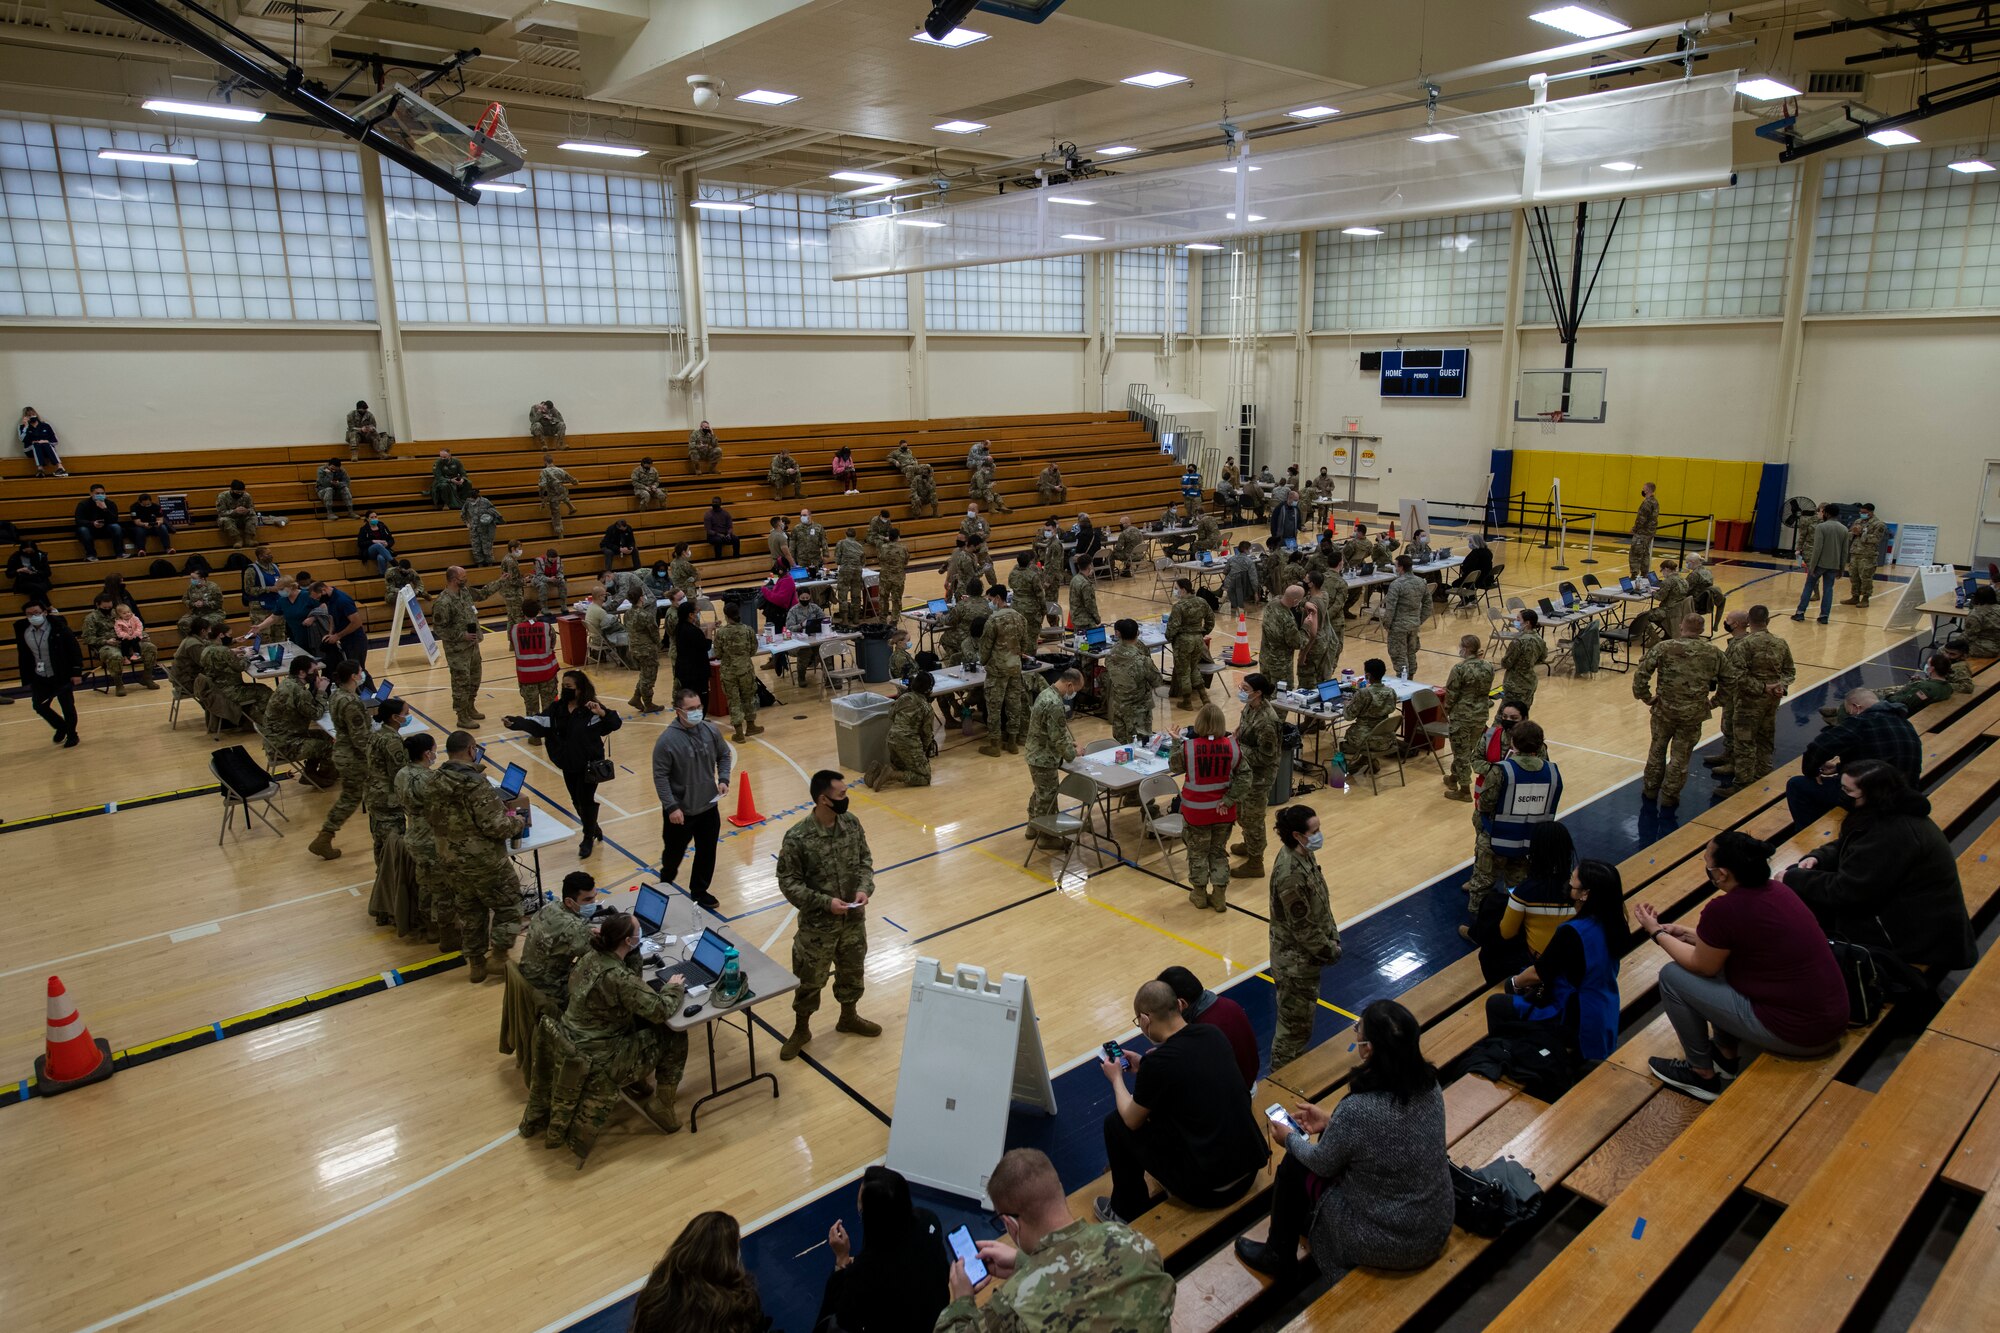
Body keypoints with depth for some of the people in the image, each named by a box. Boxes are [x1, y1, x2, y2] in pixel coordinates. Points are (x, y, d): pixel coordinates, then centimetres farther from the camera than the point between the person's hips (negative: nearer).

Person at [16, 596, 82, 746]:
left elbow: (75, 650, -14)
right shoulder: (23, 630, -4)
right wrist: (26, 676, 8)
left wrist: (77, 672, -17)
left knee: (67, 706, 5)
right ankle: (61, 727, 36)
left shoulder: (59, 627, -17)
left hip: (62, 676, -5)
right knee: (40, 706, 11)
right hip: (38, 678, 5)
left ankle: (72, 735, 25)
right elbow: (22, 654, 8)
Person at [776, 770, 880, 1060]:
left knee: (853, 971, 23)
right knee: (810, 980, 13)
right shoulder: (797, 838, -24)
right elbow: (788, 882, -17)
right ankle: (801, 1029, 37)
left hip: (854, 918, 5)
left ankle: (849, 1017, 48)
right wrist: (825, 902, -23)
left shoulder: (852, 823, -8)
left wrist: (865, 887, -14)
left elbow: (865, 859, 5)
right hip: (818, 924, -5)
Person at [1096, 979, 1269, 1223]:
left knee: (1115, 1123, 10)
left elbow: (1132, 1121, -2)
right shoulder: (1214, 1034, -3)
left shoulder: (1157, 1063, -21)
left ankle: (1127, 1212, 27)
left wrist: (1116, 1078, 14)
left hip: (1208, 1186, -7)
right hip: (1250, 1166, 7)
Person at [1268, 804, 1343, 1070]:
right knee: (1296, 1025, 9)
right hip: (1296, 961, -9)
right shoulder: (1291, 875, -33)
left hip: (1305, 955, 9)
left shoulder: (1303, 854, -4)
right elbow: (1303, 927, -24)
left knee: (1302, 1019, 26)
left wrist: (1332, 936, 6)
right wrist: (1330, 951, -10)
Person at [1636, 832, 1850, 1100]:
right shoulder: (1775, 889, 2)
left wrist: (1656, 933, 6)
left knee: (1672, 976, -1)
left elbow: (1702, 966, -6)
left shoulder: (1724, 909, -23)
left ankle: (1702, 1075, 15)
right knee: (1722, 955, 22)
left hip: (1795, 1035, -9)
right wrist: (1687, 933, 23)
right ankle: (1726, 1055, 30)